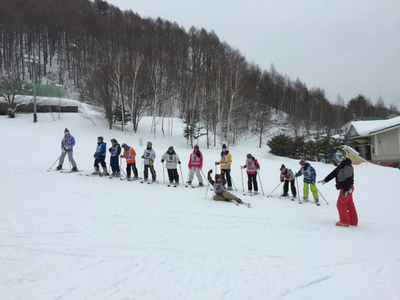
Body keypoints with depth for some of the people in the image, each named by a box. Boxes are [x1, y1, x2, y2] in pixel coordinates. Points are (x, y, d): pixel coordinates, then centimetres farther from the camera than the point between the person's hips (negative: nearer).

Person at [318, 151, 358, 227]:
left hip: (347, 188, -10)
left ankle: (344, 221, -2)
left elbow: (348, 180, -23)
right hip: (344, 188, 10)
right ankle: (353, 221, 20)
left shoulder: (347, 167, -18)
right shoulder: (340, 166, 14)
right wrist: (325, 180, 22)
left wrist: (345, 190, -25)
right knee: (349, 204, 13)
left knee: (341, 204, -6)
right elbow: (333, 174, 21)